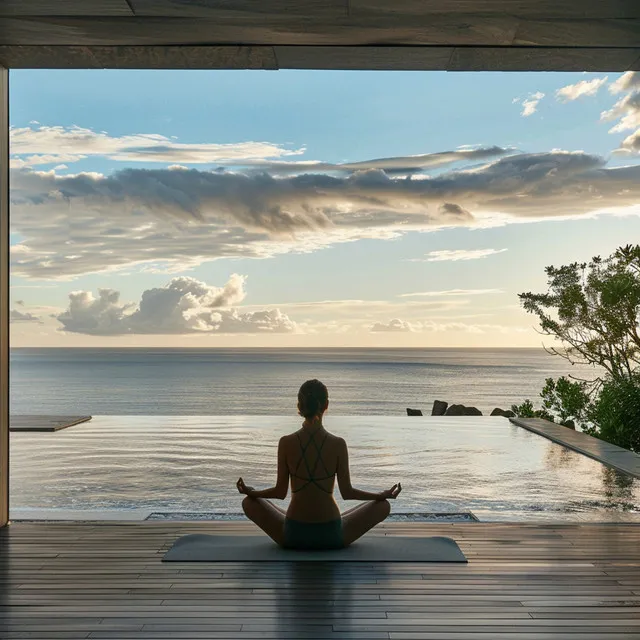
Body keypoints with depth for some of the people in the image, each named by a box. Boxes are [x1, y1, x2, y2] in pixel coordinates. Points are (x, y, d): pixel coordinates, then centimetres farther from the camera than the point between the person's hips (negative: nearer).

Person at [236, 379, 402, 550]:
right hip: (331, 535, -1)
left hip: (293, 535, 1)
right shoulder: (338, 444, -12)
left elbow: (280, 492, -3)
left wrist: (249, 491, 17)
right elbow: (347, 493, -4)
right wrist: (384, 495, 11)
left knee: (249, 502, 24)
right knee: (383, 505, 18)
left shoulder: (286, 443, -10)